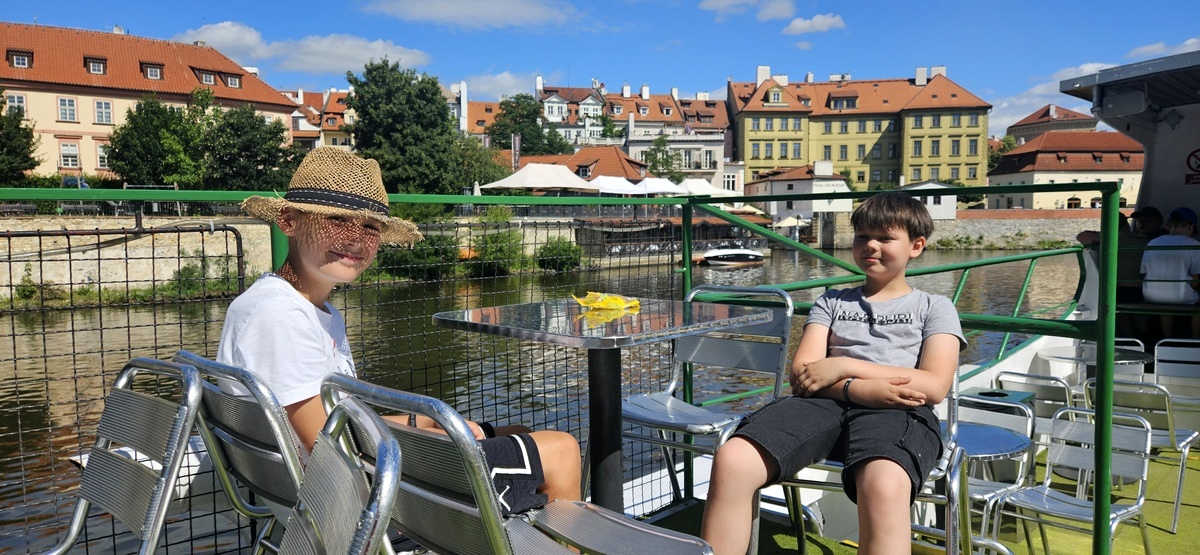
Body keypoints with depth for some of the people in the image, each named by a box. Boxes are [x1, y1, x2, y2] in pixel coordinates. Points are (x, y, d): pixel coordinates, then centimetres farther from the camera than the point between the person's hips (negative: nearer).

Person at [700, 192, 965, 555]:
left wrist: (844, 366, -4)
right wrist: (859, 389, -11)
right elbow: (802, 374, 11)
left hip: (899, 411, -2)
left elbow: (934, 386, 3)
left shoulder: (934, 308, 20)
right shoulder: (831, 303, 26)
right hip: (825, 403, 3)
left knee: (884, 487, -42)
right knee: (731, 462, -29)